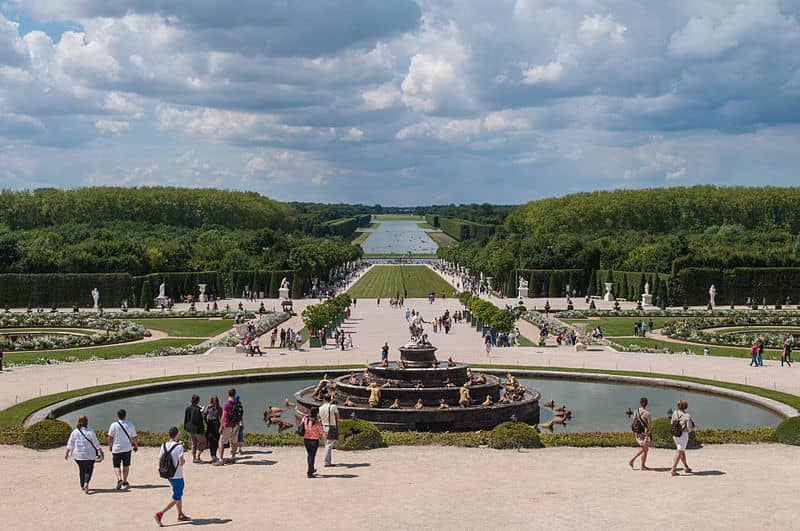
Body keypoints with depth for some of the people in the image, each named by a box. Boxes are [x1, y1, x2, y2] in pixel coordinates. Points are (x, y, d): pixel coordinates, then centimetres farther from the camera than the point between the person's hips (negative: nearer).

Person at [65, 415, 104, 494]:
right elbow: (96, 443, -2)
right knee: (88, 470, 2)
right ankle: (86, 483, -20)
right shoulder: (90, 431, -8)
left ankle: (82, 486, 24)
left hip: (78, 455, 3)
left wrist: (67, 453, 16)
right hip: (89, 455, -3)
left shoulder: (74, 432, 0)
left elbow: (70, 444, 6)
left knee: (81, 470, 18)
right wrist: (100, 451, 11)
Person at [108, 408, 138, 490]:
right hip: (127, 449, 2)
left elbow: (110, 437, -7)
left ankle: (119, 480, -14)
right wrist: (136, 446, 15)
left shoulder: (114, 425, -8)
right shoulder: (130, 424, -3)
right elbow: (134, 437, 1)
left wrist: (110, 446, 11)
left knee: (116, 466, 7)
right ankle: (124, 481, 22)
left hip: (116, 449, -2)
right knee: (126, 465, 17)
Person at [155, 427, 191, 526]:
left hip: (168, 476, 7)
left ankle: (180, 515, 34)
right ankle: (160, 514, -10)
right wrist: (184, 461, -1)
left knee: (179, 494, 24)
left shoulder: (164, 446, 0)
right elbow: (181, 463, -22)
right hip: (177, 476, -7)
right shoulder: (179, 447, -19)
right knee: (176, 498, 1)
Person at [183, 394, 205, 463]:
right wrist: (202, 429, -14)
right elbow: (200, 420, -20)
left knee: (194, 443, 19)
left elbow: (185, 419, 9)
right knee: (202, 442, 6)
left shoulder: (188, 408, 1)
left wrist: (186, 428, 19)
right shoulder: (198, 409, -21)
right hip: (197, 429, -8)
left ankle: (193, 458, 23)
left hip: (190, 429, 8)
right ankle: (197, 457, 0)